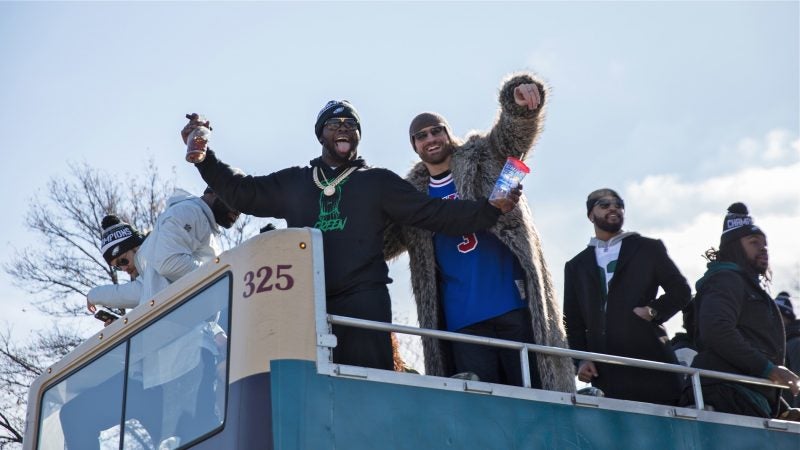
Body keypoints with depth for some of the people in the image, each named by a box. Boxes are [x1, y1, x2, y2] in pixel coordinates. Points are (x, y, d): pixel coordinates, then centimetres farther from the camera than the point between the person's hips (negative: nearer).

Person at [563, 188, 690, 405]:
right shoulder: (576, 265, 19)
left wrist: (654, 311, -7)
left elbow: (681, 290, 10)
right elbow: (573, 320, 16)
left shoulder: (648, 248, 13)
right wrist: (581, 359, 2)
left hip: (650, 362, -1)